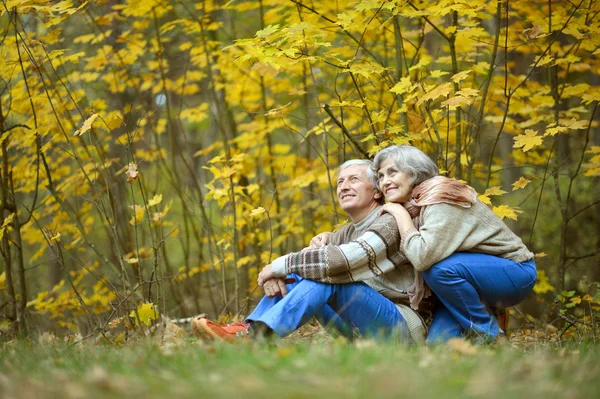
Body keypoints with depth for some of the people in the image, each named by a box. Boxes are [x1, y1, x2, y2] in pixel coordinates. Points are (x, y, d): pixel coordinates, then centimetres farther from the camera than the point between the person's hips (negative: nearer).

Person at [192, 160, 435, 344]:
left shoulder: (390, 224, -13)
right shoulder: (346, 234, 14)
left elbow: (340, 260, -29)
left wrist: (279, 266, -18)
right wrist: (274, 274, -16)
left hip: (406, 329, -8)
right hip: (363, 332, 8)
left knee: (328, 276, -26)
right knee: (294, 277, -1)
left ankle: (254, 336, -34)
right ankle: (249, 329, -21)